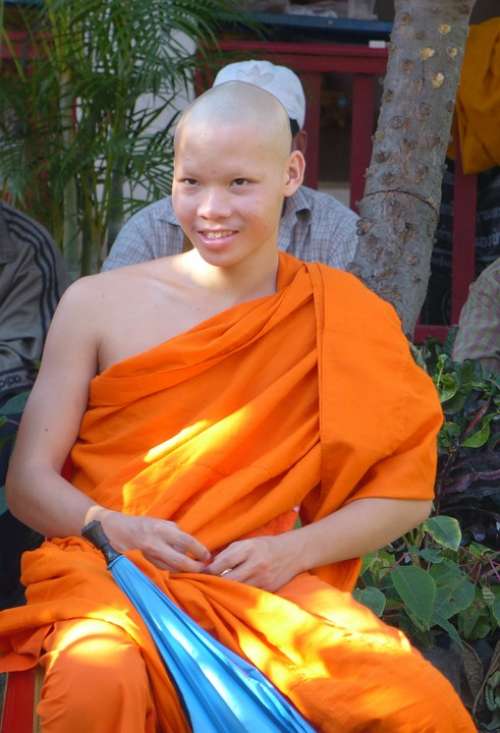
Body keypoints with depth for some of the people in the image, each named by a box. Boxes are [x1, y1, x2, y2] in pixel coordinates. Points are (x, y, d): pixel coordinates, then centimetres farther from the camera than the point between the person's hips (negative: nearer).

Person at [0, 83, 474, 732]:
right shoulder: (98, 305, 5)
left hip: (264, 583, 1)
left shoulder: (345, 319, 6)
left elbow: (406, 492, 8)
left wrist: (294, 550, -10)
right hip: (108, 574, 0)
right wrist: (110, 526, -14)